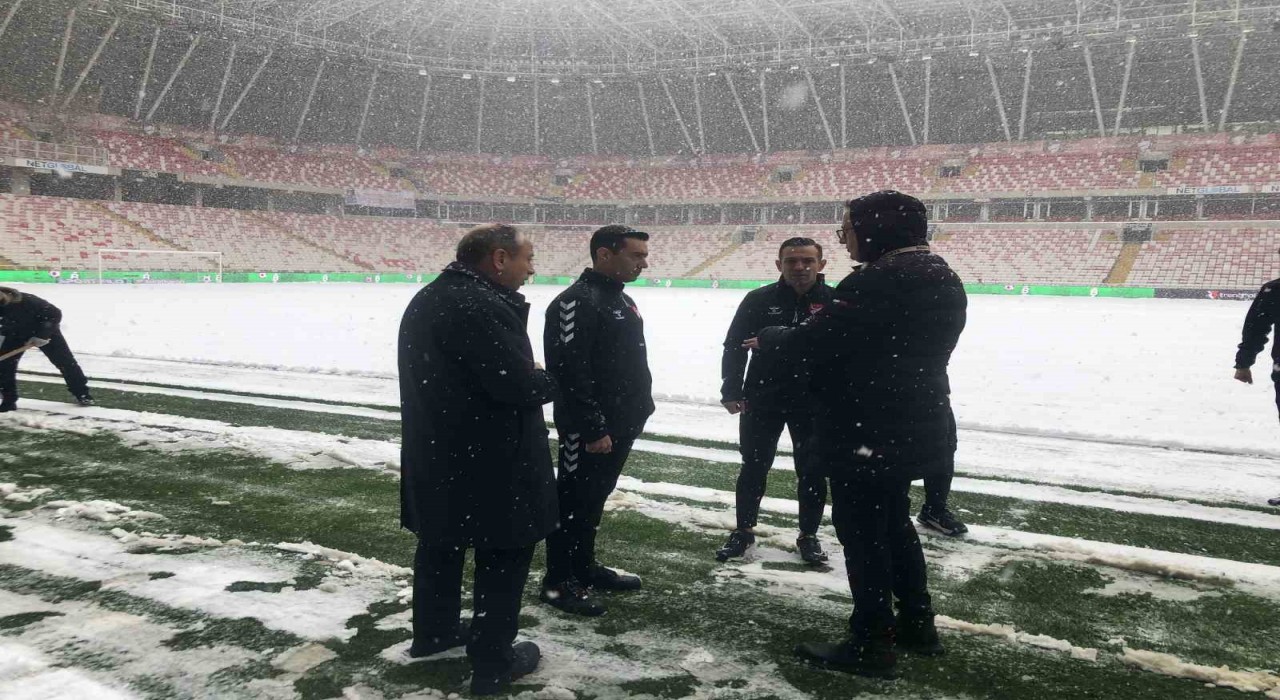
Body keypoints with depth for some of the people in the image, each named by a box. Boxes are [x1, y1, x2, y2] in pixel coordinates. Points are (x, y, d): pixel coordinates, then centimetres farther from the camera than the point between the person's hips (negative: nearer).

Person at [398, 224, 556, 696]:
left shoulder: (427, 299, 10)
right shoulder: (481, 307, -24)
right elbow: (520, 386, -26)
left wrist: (529, 375, 5)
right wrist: (551, 379, -5)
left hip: (437, 451, 10)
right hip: (488, 461, -10)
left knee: (441, 543, 22)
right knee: (504, 555, 4)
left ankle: (434, 631, 39)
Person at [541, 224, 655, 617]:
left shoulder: (621, 300, 14)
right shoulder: (577, 302, -18)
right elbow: (571, 372, -24)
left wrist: (639, 409, 19)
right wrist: (593, 427, -24)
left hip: (620, 423, 10)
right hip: (590, 429, -9)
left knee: (595, 498, 18)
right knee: (575, 500, -1)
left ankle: (584, 567, 30)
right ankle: (558, 582, 9)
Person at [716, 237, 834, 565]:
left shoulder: (835, 302, -5)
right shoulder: (759, 300, -5)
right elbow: (734, 346, -1)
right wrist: (731, 391, -9)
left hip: (814, 404, 0)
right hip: (762, 402, 0)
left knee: (811, 472, 10)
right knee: (754, 467, 11)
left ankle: (808, 535, 27)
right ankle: (744, 530, 27)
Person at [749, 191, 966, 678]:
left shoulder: (881, 280, -22)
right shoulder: (940, 278, 11)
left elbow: (815, 341, -18)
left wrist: (767, 340, 1)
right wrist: (831, 321, 11)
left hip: (869, 430, -10)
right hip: (911, 426, 10)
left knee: (861, 531, 1)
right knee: (894, 522, 22)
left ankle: (871, 644, 10)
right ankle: (917, 624, 32)